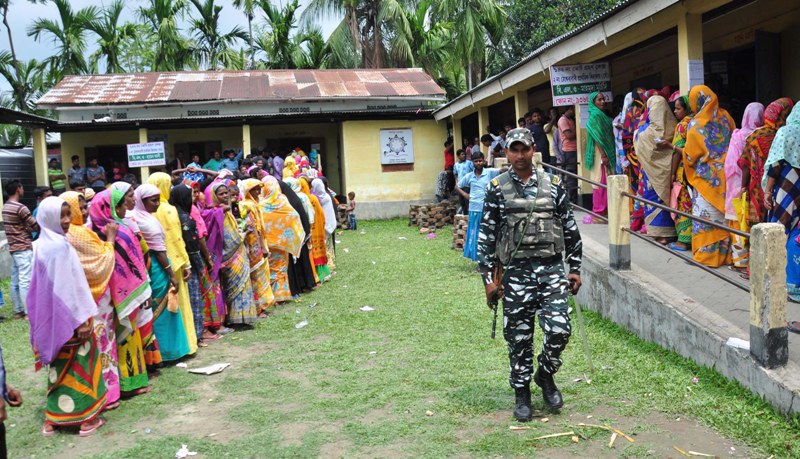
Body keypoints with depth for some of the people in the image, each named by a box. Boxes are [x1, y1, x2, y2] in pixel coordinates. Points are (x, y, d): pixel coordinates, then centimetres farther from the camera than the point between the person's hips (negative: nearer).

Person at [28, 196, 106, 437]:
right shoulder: (60, 246, -20)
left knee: (61, 365, 17)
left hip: (52, 315, 8)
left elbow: (45, 284, 13)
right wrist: (81, 318, -19)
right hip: (68, 315, -8)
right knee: (79, 364, 3)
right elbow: (67, 286, -22)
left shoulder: (41, 244, 8)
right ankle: (87, 418, 12)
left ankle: (53, 417, 23)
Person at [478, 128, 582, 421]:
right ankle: (522, 393, 22)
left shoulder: (553, 184, 7)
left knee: (559, 330, -9)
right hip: (517, 272, -1)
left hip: (552, 268, 1)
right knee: (519, 337, 4)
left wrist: (575, 269, 9)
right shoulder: (497, 188, 2)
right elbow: (486, 236, 1)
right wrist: (489, 279, -3)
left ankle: (545, 374, 20)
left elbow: (571, 229, 12)